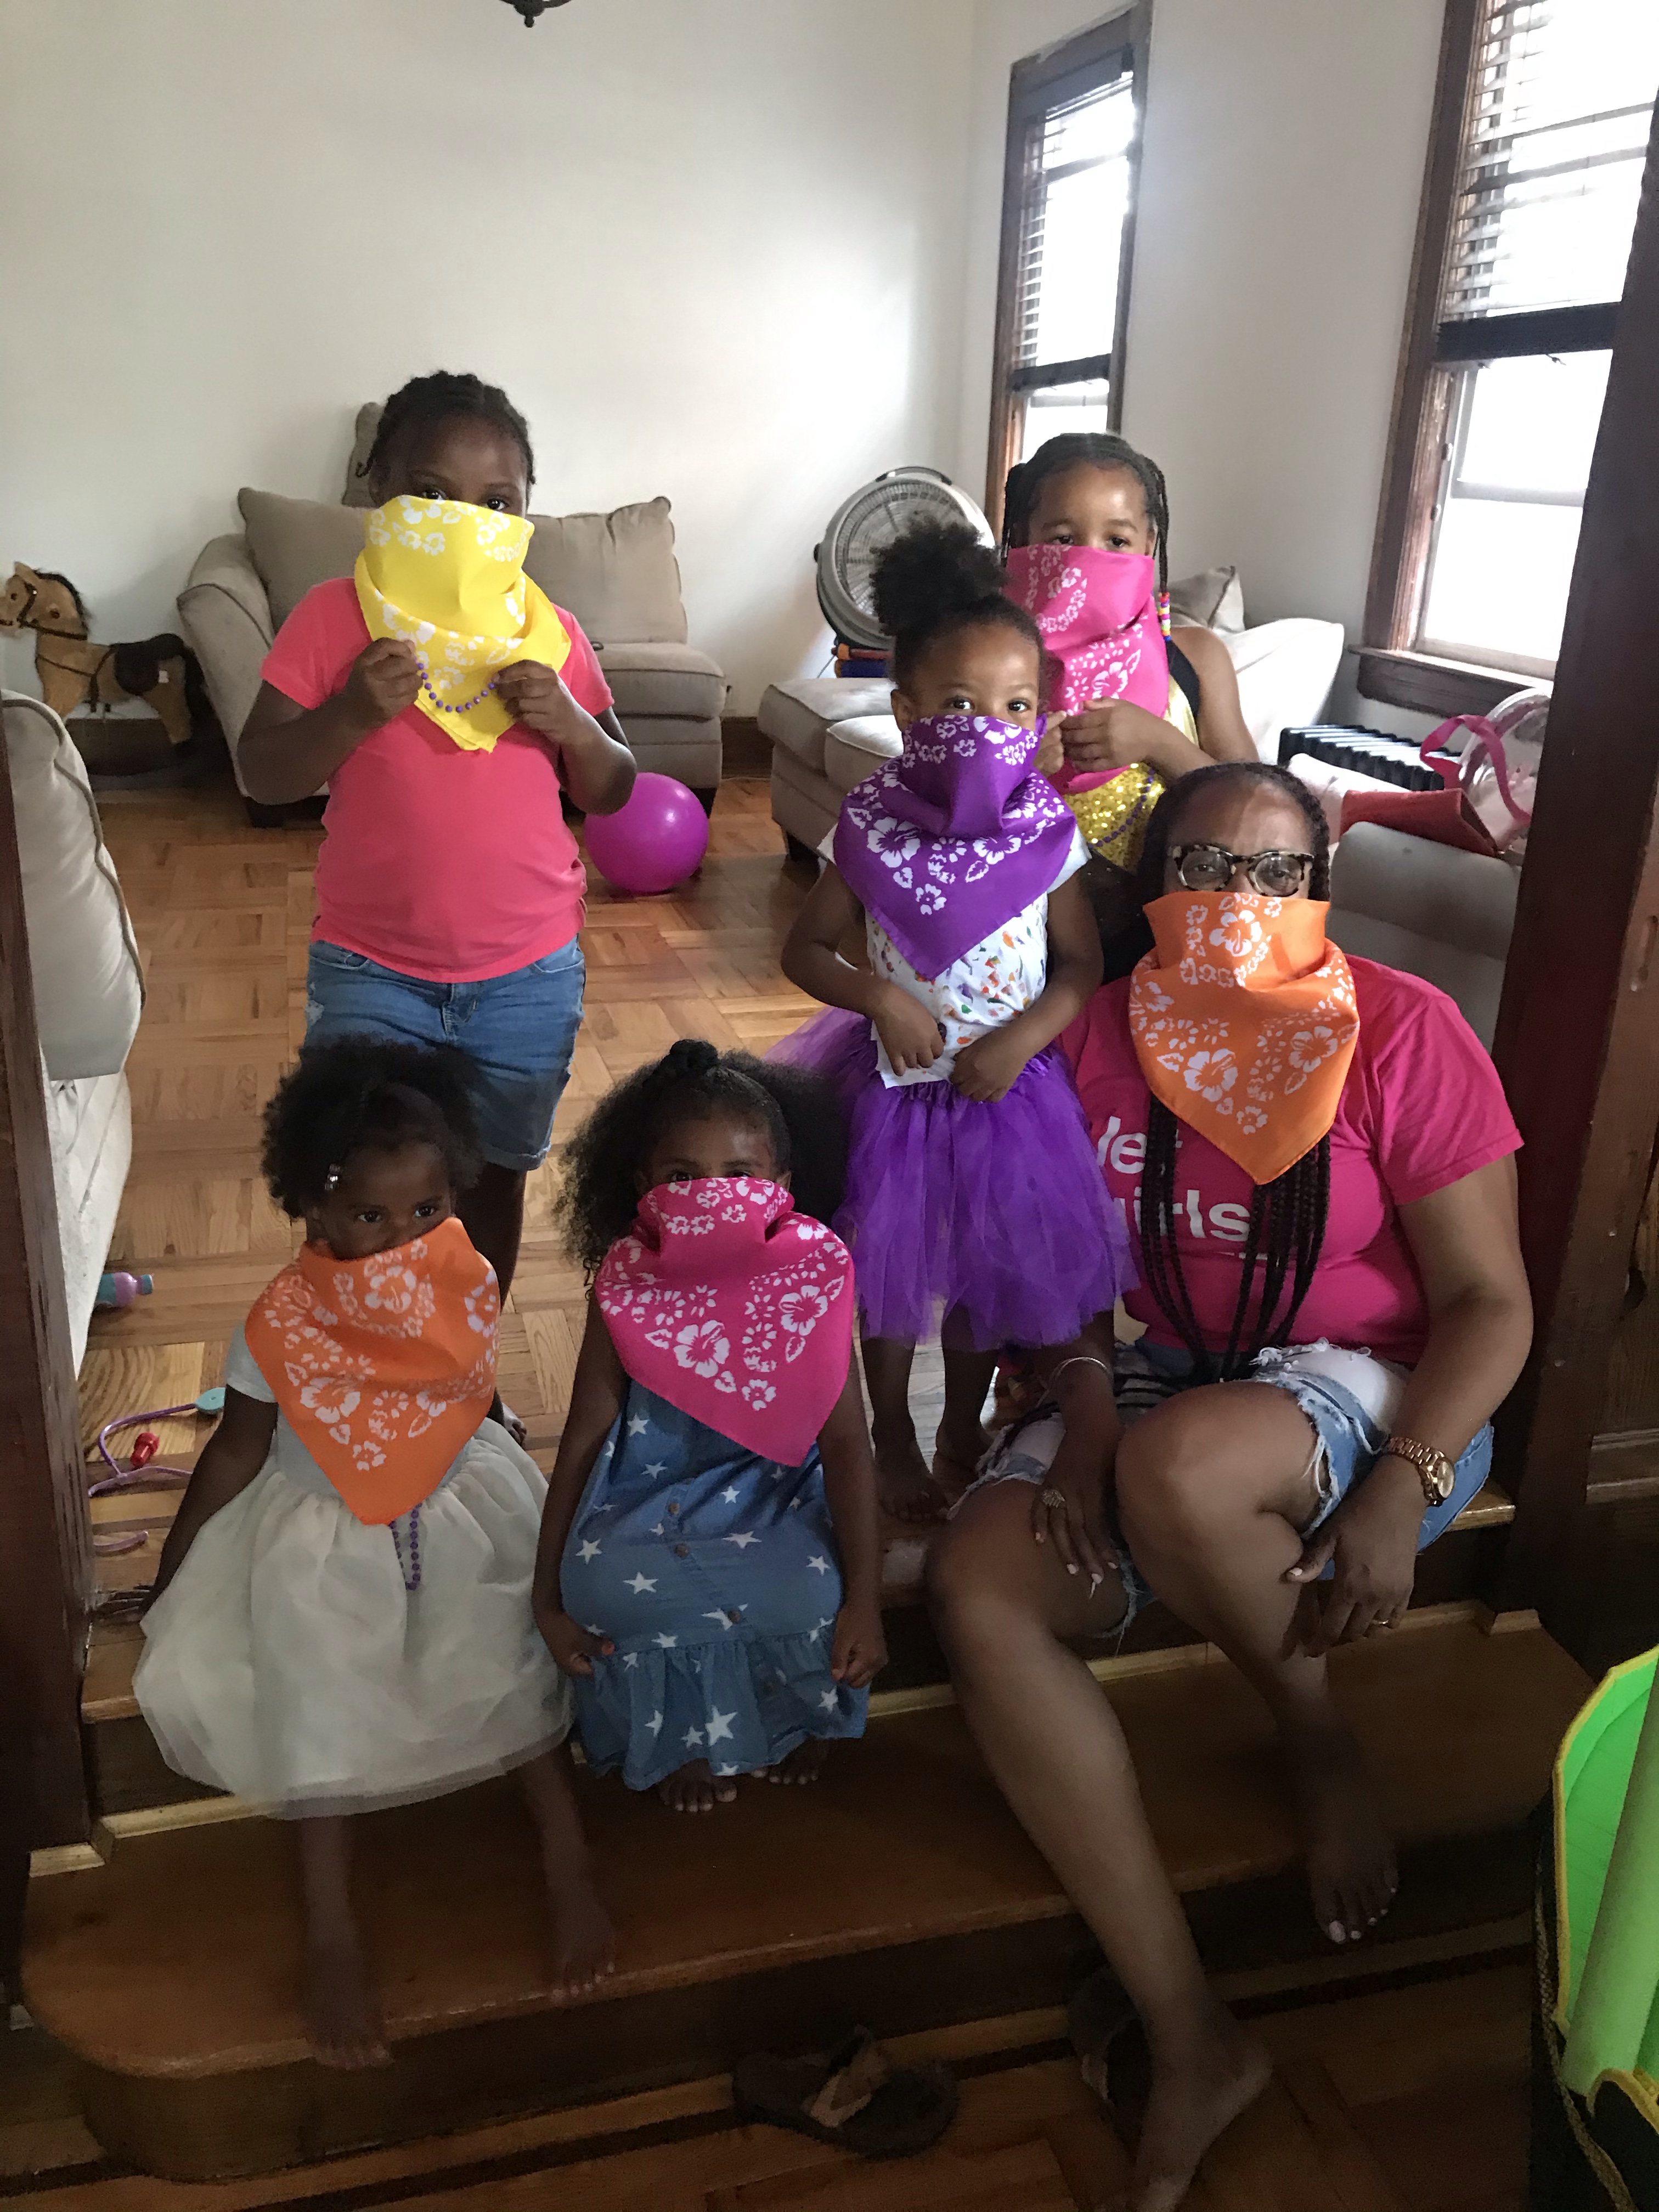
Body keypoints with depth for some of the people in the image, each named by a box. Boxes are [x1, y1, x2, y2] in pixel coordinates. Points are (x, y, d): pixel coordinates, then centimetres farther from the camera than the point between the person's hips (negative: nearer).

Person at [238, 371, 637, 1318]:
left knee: (494, 1177, 16)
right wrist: (352, 715, -26)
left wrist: (571, 725, -17)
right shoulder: (336, 616, -7)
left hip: (529, 973, 2)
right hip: (373, 972, -2)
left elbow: (612, 793, 4)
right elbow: (262, 773, -8)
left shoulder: (550, 631, -1)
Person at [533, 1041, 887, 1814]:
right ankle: (680, 1732, 2)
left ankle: (798, 1713, 10)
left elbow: (845, 1442, -12)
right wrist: (548, 1598, -5)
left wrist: (864, 1600, -18)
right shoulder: (626, 1288, -11)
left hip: (773, 1498, 0)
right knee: (601, 1584, -31)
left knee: (810, 1596, -30)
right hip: (647, 1497, 0)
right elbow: (583, 1438, -5)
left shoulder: (810, 1281, -13)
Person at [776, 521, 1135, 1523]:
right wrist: (881, 996, -22)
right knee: (892, 1265, 13)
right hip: (898, 1082, 0)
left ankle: (963, 1430, 39)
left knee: (990, 1263, 15)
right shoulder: (874, 830, -12)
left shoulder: (1044, 835, -11)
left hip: (1007, 1085, 1)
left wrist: (1023, 1039, -19)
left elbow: (1083, 963, -4)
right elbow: (806, 949, -5)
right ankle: (893, 1440, 35)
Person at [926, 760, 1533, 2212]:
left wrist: (1398, 1492, -23)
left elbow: (1491, 1301, -10)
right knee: (978, 1587, -23)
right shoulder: (1107, 1035, 1)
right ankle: (1192, 2040, -14)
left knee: (1177, 1465, -38)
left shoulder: (1402, 1033, -10)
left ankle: (1326, 1748, -3)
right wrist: (1081, 1422, -14)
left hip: (1364, 1397, -4)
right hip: (1160, 1389, 5)